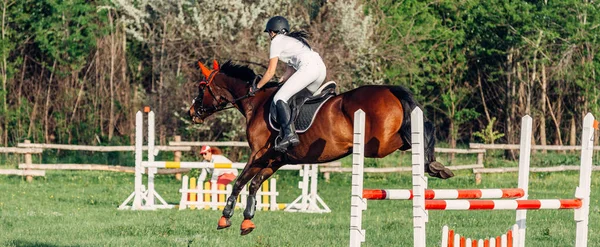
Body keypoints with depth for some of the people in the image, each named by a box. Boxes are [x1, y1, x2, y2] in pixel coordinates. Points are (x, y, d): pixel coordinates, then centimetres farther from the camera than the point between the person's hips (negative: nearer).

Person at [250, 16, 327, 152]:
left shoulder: (277, 41, 9)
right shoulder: (292, 40, 34)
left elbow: (271, 72, 7)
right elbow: (290, 71, 33)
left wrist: (257, 87, 19)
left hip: (308, 68, -9)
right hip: (321, 68, 9)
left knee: (280, 98, -12)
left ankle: (289, 134, -29)